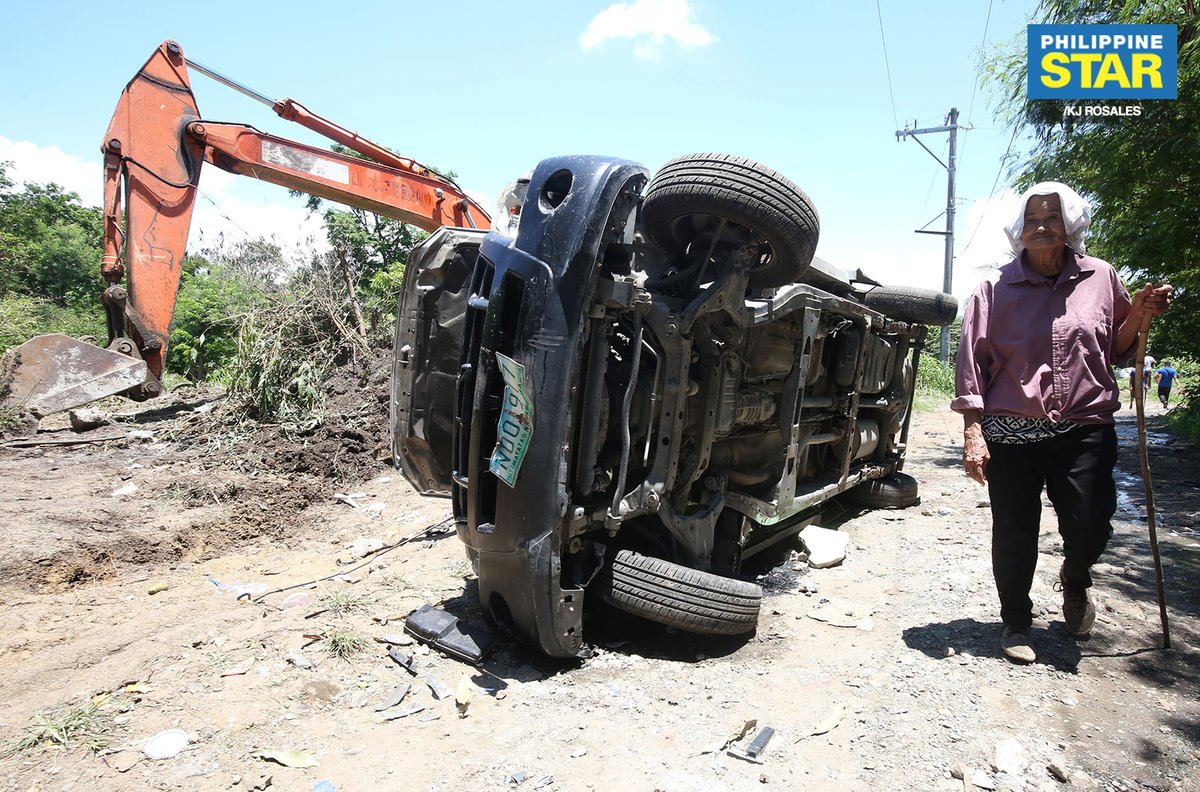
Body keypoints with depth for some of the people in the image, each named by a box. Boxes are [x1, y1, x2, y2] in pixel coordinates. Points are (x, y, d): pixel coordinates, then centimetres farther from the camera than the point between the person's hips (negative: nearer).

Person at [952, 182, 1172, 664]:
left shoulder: (1100, 277, 8)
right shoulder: (997, 289, 0)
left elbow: (1115, 351, 17)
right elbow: (973, 362, -3)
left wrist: (1139, 316, -3)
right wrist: (973, 434, -8)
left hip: (1085, 430, 2)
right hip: (1011, 431, -1)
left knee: (1090, 528, -2)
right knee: (1014, 535, 5)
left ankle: (1074, 579, 34)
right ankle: (1015, 623, 26)